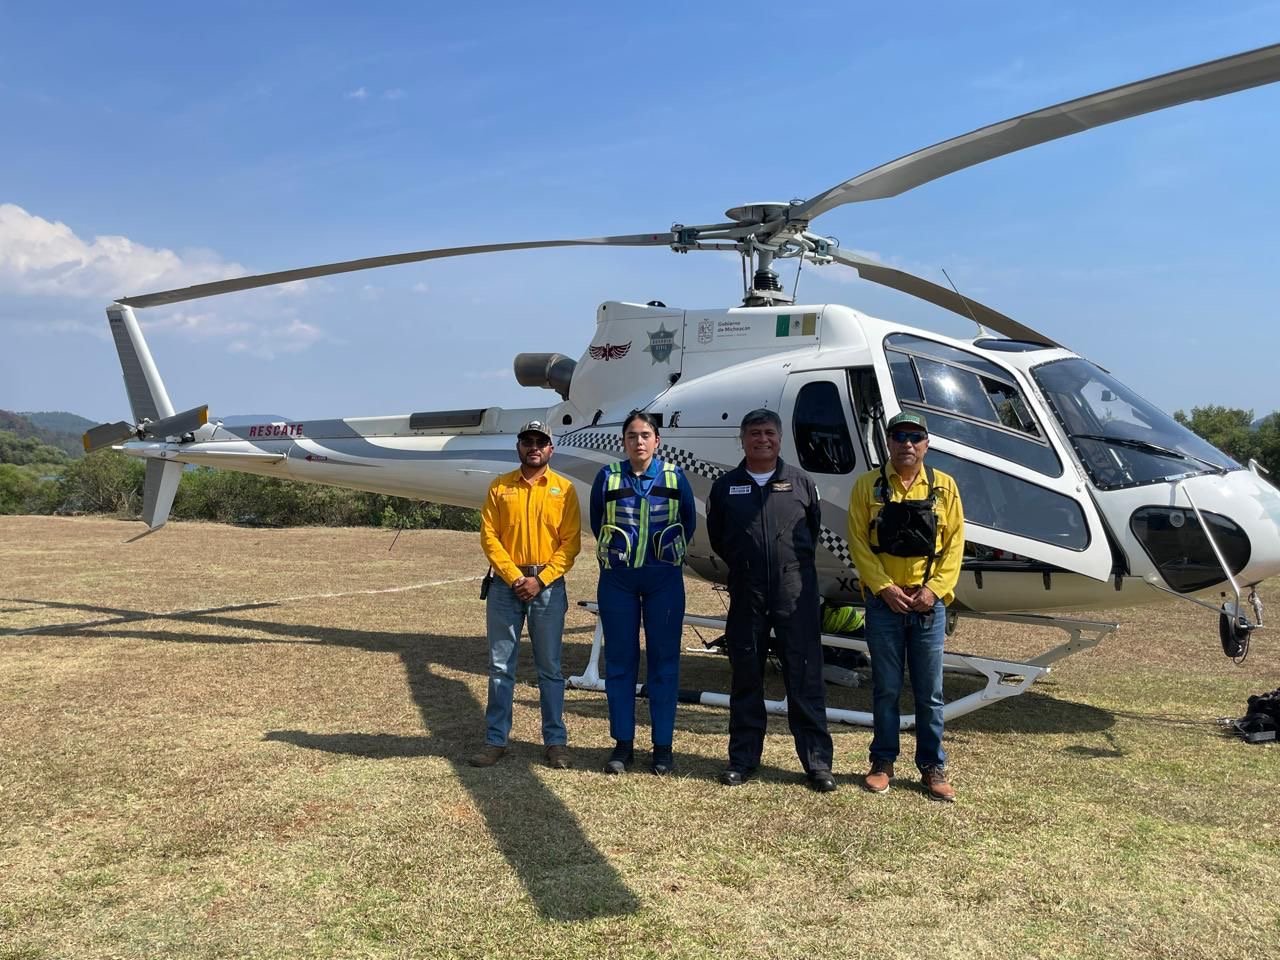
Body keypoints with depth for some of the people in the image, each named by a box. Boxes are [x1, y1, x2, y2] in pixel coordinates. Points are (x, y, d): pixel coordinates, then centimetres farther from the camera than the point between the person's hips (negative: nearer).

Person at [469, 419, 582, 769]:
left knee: (550, 668, 5)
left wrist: (541, 579, -12)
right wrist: (514, 577, -11)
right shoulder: (499, 488, 6)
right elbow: (489, 536, 0)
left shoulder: (564, 489, 3)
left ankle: (555, 741, 14)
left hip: (548, 586, -1)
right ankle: (496, 740, 14)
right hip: (505, 585, 1)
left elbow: (571, 543, -2)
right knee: (500, 666, 5)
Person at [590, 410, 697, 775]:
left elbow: (689, 522, 11)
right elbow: (597, 523, 12)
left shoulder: (675, 476, 0)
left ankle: (663, 746, 13)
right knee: (619, 660, 5)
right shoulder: (608, 477, 0)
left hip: (664, 579, 0)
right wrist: (616, 553, 12)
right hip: (617, 578, 1)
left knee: (664, 661, 3)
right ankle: (623, 743, 15)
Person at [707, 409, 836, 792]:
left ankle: (817, 761, 8)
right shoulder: (726, 487, 7)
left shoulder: (800, 482, 6)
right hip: (746, 594, 1)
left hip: (795, 591, -1)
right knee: (746, 677, 9)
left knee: (805, 677, 0)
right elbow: (717, 537, 15)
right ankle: (743, 758, 19)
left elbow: (813, 528, 17)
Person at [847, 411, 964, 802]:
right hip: (884, 603, -1)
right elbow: (858, 542, -4)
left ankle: (933, 767, 19)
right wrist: (885, 587, -13)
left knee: (929, 692, 7)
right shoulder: (868, 485, 0)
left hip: (929, 604, 1)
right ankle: (882, 763, 20)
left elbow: (954, 543, 2)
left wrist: (935, 589, -10)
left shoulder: (944, 487, 4)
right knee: (885, 689, 8)